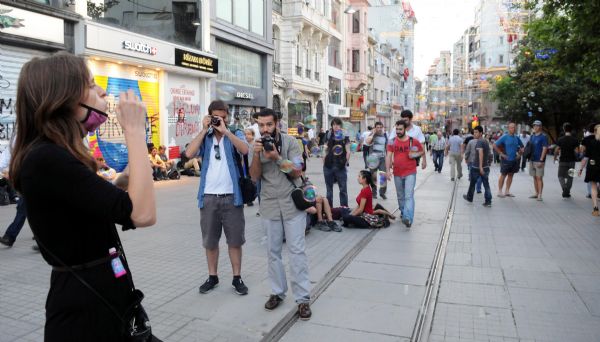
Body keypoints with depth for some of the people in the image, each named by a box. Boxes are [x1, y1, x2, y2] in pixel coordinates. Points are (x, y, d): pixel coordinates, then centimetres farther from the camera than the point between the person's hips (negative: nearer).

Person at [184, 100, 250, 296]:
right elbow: (189, 154, -10)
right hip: (209, 197, 2)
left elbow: (244, 150, -18)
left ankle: (237, 278, 19)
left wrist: (225, 130, -17)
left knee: (235, 240, 7)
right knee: (210, 241, 13)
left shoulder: (235, 134, 4)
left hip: (231, 196, -2)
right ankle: (212, 277, 28)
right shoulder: (204, 137, 8)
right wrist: (204, 130, -8)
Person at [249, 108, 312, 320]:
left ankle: (303, 298, 6)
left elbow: (297, 173, -9)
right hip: (269, 206, 3)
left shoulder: (290, 142, -5)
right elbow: (254, 177, -3)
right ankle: (277, 292, 24)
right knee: (273, 252, 10)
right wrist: (257, 155, -18)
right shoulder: (256, 146, 4)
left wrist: (278, 157, -21)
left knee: (297, 251, -1)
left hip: (292, 204, -3)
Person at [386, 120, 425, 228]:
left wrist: (415, 154, -2)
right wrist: (388, 170, -14)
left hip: (410, 173, -3)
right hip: (397, 174, 3)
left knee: (409, 196, -14)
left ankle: (408, 218, -22)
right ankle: (403, 213, 36)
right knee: (400, 196, 16)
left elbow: (422, 151, 14)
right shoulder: (392, 142, 1)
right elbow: (388, 156, -4)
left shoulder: (413, 141, -3)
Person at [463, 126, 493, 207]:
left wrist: (480, 166, -35)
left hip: (476, 167, -7)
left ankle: (469, 198, 28)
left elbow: (480, 153, -30)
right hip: (485, 166, 7)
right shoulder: (486, 141, 11)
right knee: (486, 184, 4)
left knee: (472, 183, 12)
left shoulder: (479, 141, -16)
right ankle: (488, 201, 1)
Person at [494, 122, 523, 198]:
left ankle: (507, 191, 19)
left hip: (514, 160, 6)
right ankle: (500, 191, 7)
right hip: (506, 160, -6)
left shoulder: (516, 138, 7)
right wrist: (501, 154, -14)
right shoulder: (504, 137, -9)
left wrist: (519, 154, 9)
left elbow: (522, 146, 23)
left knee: (510, 175, 10)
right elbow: (494, 145, -13)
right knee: (503, 175, 0)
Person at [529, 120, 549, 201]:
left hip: (539, 161, -7)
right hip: (532, 160, 7)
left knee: (539, 177, -7)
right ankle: (536, 193, 18)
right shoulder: (532, 136, 15)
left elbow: (545, 149, -12)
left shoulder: (543, 136, -7)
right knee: (535, 177, 11)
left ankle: (540, 195, -6)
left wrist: (541, 160, -17)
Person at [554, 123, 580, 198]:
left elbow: (556, 150, -7)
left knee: (561, 176, 9)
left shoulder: (560, 139, -7)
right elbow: (577, 151, -7)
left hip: (563, 160, -2)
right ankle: (567, 192, 14)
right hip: (572, 161, 2)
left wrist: (555, 158, 8)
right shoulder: (575, 140, -3)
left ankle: (564, 189, -14)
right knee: (570, 177, 12)